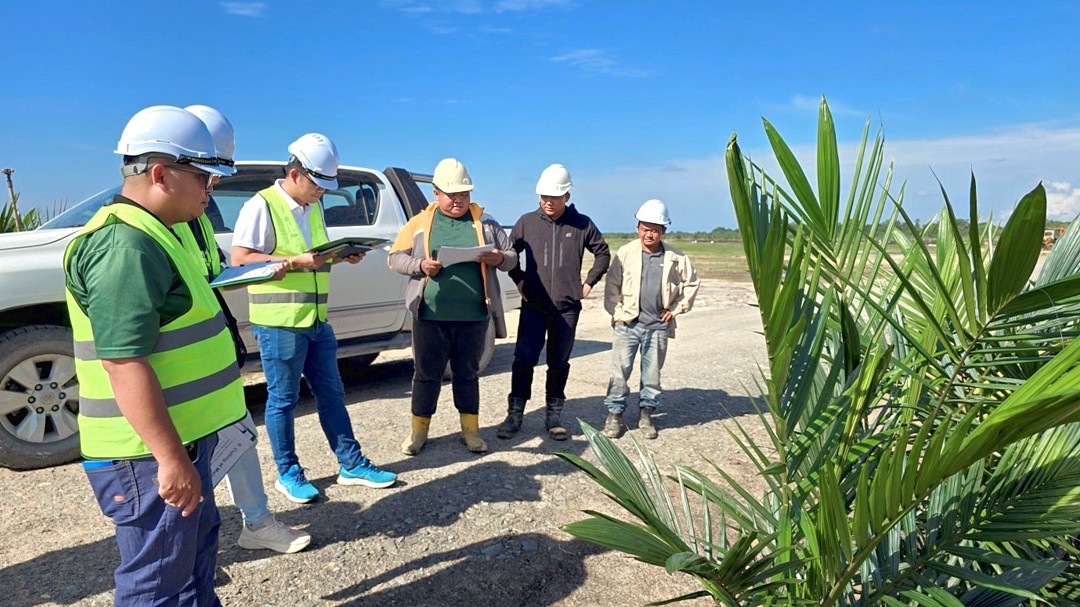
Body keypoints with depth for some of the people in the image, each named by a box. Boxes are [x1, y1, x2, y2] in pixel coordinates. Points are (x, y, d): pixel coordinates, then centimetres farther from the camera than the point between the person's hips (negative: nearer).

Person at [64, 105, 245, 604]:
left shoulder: (149, 233, 13)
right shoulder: (125, 245, -22)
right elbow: (123, 361, -28)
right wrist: (171, 458, -27)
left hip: (181, 437, 10)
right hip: (152, 453, -10)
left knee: (196, 545, 25)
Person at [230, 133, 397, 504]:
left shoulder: (314, 207, 14)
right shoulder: (262, 206, -11)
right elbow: (240, 258, -17)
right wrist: (296, 261, -23)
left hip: (317, 320, 8)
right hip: (279, 322, -7)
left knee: (331, 394, 13)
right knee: (283, 400, 5)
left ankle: (352, 465, 22)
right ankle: (288, 474, 21)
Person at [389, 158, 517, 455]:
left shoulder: (485, 223, 7)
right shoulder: (420, 222, 6)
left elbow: (511, 256, 10)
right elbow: (395, 257, 5)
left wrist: (499, 259, -13)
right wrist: (420, 265, -14)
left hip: (473, 316, 1)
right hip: (430, 314, 0)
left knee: (468, 373, 12)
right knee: (427, 373, 8)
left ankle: (470, 430, 23)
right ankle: (419, 431, 21)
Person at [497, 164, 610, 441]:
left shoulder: (582, 224, 1)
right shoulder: (527, 222, 1)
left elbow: (603, 252, 14)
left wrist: (588, 283, 7)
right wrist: (519, 280, 6)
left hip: (567, 309, 1)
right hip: (533, 307, 0)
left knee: (559, 364, 8)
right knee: (523, 360, -4)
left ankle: (554, 416, 20)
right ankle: (515, 415, 8)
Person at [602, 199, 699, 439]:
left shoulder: (676, 258, 1)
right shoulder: (625, 253, -4)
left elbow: (691, 284, 13)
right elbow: (612, 286, 1)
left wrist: (676, 309, 7)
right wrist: (616, 313, -4)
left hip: (658, 325, 2)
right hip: (627, 323, -1)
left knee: (652, 374, 10)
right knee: (620, 371, -1)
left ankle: (646, 414, 24)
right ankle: (614, 414, 11)